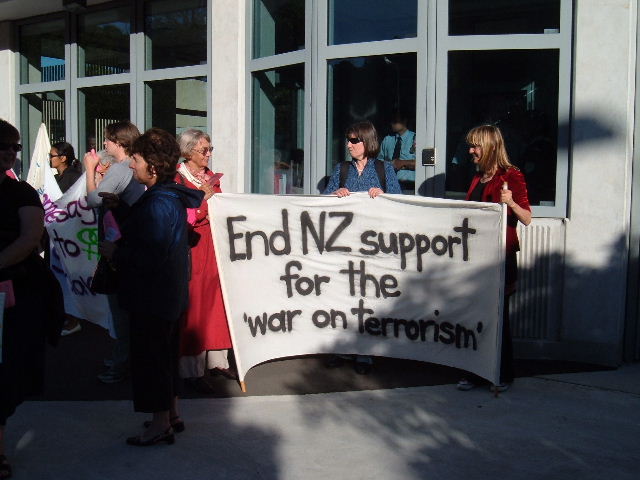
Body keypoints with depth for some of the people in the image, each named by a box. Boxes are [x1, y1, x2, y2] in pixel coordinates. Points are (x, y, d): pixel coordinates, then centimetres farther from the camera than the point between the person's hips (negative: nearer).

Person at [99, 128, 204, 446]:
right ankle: (172, 414, 33)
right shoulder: (173, 196, 8)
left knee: (150, 356, 2)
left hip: (153, 297, -10)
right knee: (165, 353, 20)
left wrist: (116, 252, -14)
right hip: (170, 294, 10)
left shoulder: (158, 203, -23)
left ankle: (160, 425, 13)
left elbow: (152, 256, -27)